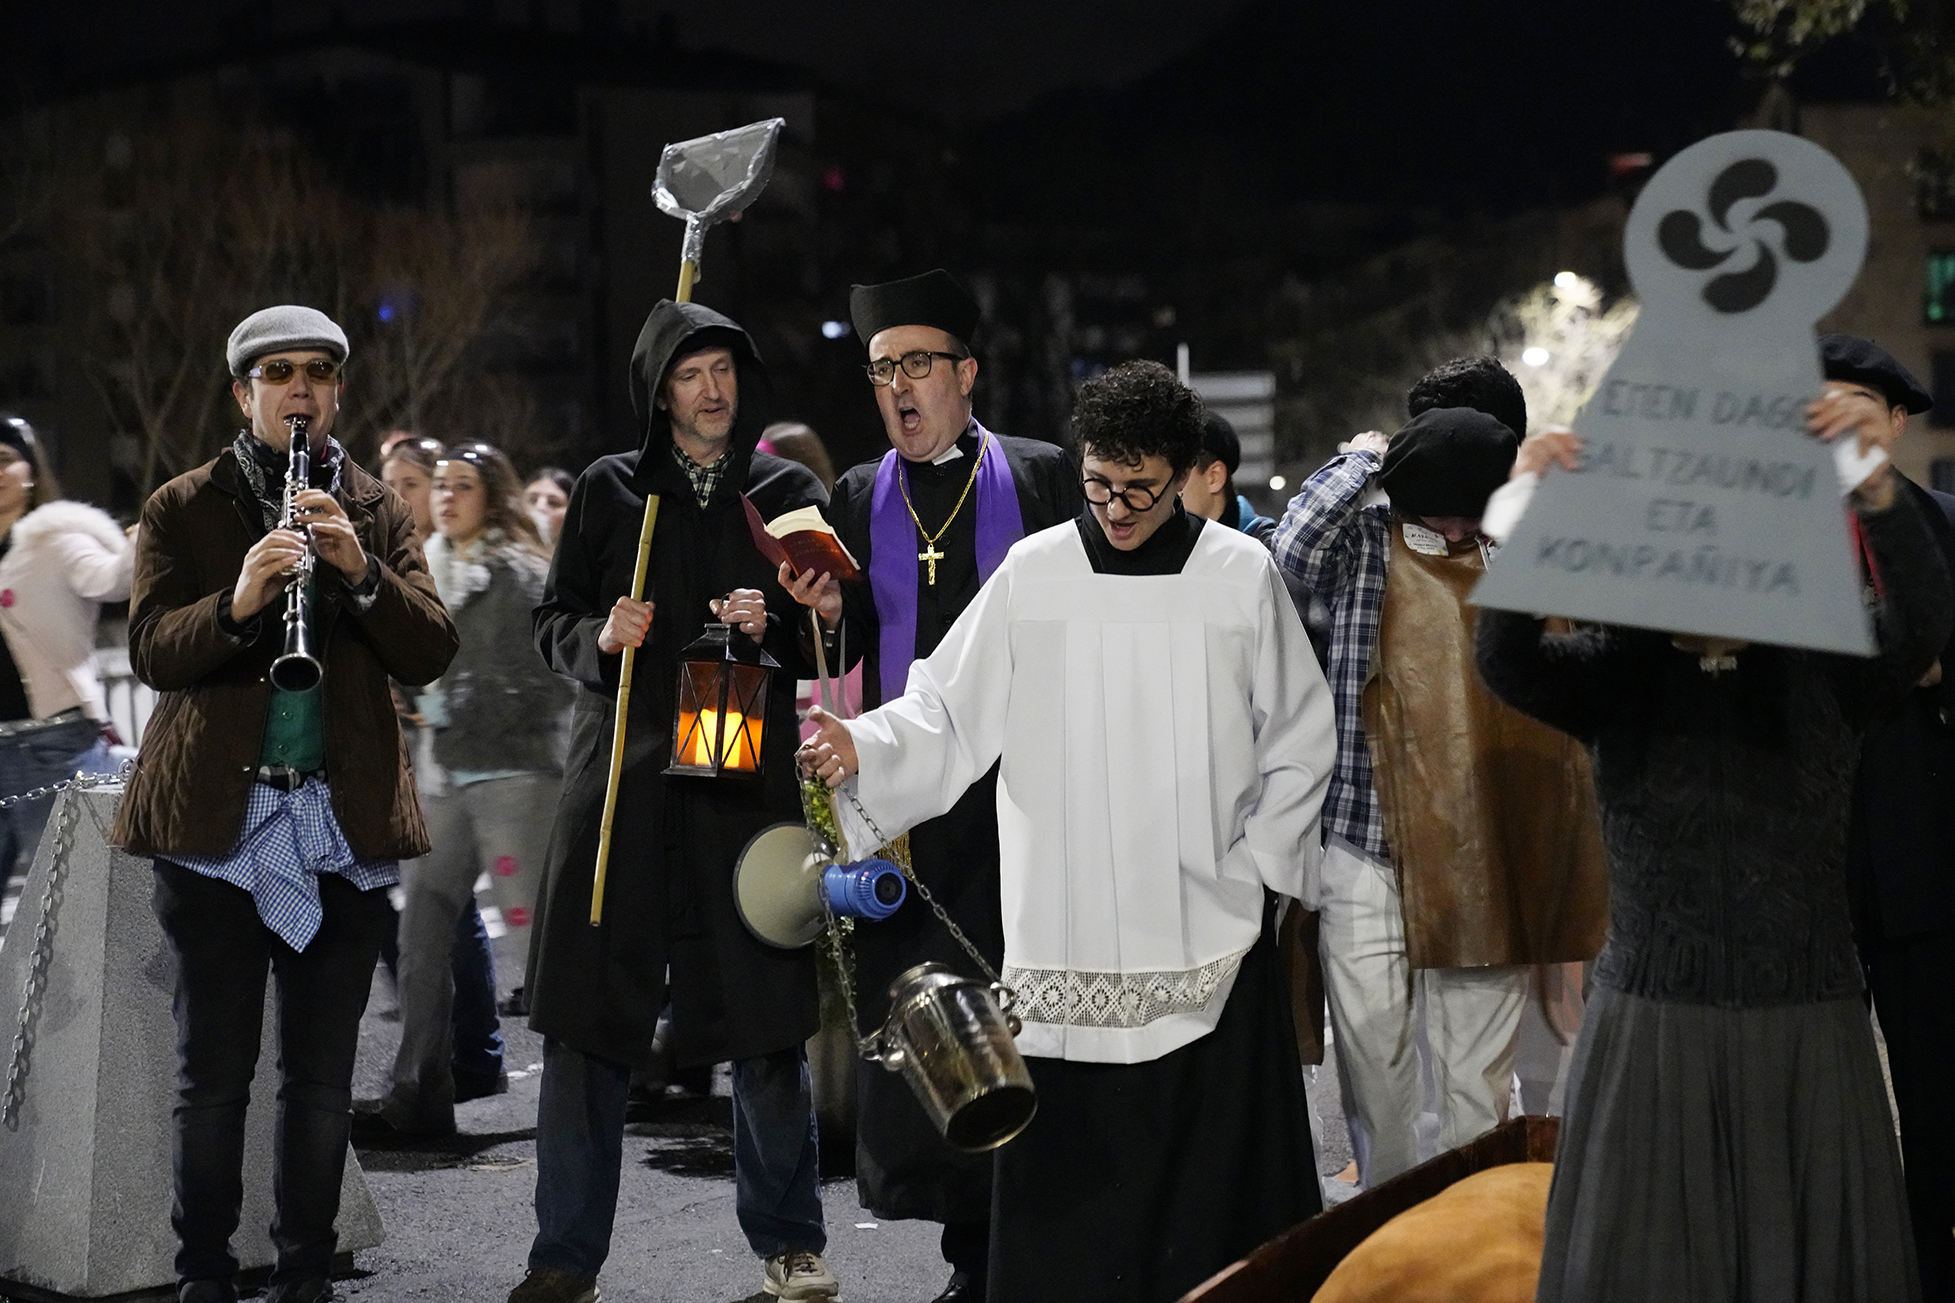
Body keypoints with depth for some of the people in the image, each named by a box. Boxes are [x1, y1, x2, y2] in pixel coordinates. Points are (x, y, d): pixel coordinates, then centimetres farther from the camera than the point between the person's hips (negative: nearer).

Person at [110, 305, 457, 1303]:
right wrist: (237, 603, -26)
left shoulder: (377, 514, 11)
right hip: (216, 818, -2)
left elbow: (430, 652, 1)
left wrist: (360, 570, -15)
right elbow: (151, 650, -8)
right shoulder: (180, 510, 5)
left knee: (322, 1079, 7)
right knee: (213, 1076, 1)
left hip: (345, 820, 2)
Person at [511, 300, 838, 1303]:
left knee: (766, 1028, 1)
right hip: (623, 780, 0)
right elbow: (554, 623, 11)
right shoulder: (609, 490, 10)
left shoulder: (788, 493, 11)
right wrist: (600, 639, -10)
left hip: (748, 779, 0)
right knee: (586, 1024, -3)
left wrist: (772, 624, -11)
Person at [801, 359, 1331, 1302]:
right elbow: (948, 716, 3)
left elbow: (1299, 740, 9)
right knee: (1068, 1178, 0)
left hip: (1211, 941, 0)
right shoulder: (1033, 575, 3)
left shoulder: (1241, 576, 3)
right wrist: (861, 749, -14)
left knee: (1213, 1182, 1)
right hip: (1066, 948, 0)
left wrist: (1253, 866, 2)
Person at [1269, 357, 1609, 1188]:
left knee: (1477, 1071, 6)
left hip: (1485, 848, 1)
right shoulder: (1364, 536, 0)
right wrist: (1363, 458, -6)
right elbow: (1292, 548, -19)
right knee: (1371, 1047, 1)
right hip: (1369, 840, -1)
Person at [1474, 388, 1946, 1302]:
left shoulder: (1825, 669, 0)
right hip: (1648, 1030, 0)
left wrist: (1879, 491, -37)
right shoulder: (1618, 675, 0)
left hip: (1808, 1039, 0)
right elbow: (1506, 661, -17)